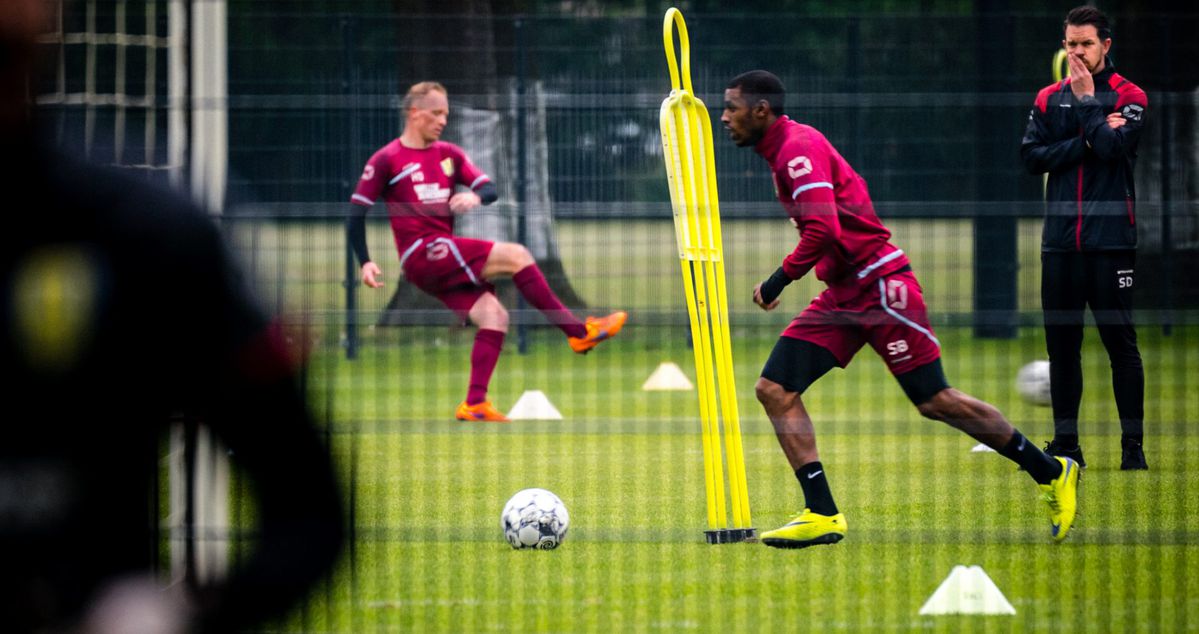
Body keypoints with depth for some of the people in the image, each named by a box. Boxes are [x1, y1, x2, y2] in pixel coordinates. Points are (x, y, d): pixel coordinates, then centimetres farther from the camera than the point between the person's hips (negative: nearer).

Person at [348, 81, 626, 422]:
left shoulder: (449, 154, 16)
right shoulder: (387, 160, -1)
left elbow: (490, 188, 11)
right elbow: (356, 212, -1)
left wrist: (476, 197, -14)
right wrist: (365, 263, -10)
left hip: (444, 259, 7)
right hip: (421, 252, -7)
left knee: (493, 315, -11)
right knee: (515, 255, -16)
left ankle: (474, 404, -12)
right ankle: (579, 332, -12)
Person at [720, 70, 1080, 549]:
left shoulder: (799, 147, -15)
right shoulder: (782, 153, 15)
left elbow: (824, 229, -25)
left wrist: (780, 279, -16)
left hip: (880, 285, -10)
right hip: (840, 295, 10)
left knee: (935, 402, -6)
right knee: (774, 389, -3)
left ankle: (1052, 473, 8)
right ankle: (822, 514, -5)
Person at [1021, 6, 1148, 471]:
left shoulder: (1129, 97, 1)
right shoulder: (1049, 99, 13)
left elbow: (1113, 147, -15)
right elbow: (1031, 156, 1)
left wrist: (1086, 100, -8)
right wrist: (1088, 141, -9)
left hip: (1111, 239, -4)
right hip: (1061, 238, 4)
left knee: (1120, 341, -3)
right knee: (1061, 343, 6)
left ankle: (1133, 445, 1)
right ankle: (1065, 444, 13)